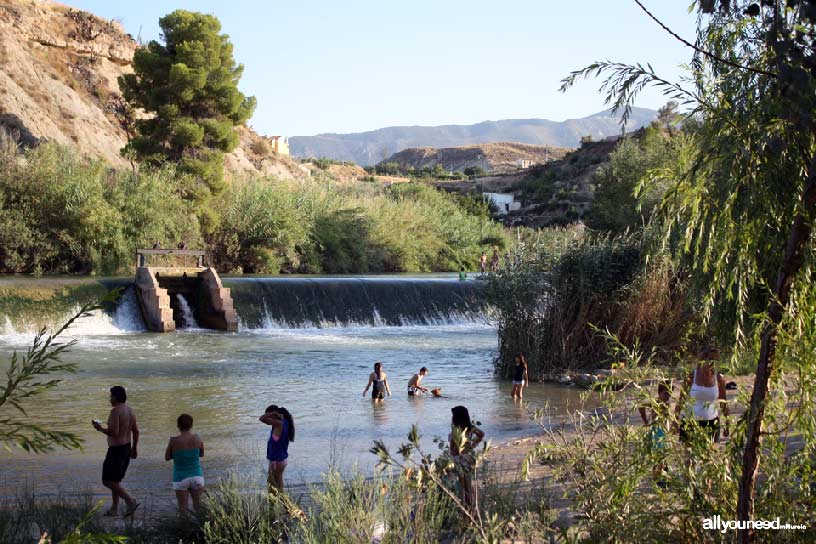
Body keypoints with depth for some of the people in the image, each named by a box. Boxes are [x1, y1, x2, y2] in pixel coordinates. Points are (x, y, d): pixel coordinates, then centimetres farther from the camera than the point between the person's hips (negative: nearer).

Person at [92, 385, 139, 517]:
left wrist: (100, 429, -10)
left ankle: (130, 501, -12)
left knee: (107, 481, -3)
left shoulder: (115, 411, -19)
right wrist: (134, 448, 19)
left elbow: (114, 432, -26)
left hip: (116, 449, -9)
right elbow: (136, 431, 11)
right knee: (115, 480, 19)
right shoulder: (130, 410, 7)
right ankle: (114, 508, 22)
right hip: (127, 447, 9)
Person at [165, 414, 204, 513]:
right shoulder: (198, 439, -9)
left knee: (183, 508, 5)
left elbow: (167, 457, -1)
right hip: (197, 476, 2)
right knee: (197, 504, 17)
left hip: (180, 478, -2)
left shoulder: (174, 441, -15)